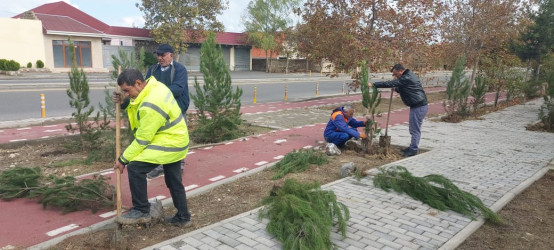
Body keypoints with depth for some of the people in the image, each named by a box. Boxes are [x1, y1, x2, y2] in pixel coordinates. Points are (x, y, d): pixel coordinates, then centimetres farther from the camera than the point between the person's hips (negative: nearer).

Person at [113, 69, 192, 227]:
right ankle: (183, 218, 29)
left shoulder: (151, 105, -28)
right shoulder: (154, 86, 0)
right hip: (176, 139, 10)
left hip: (168, 143, -10)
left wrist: (123, 159, -14)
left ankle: (141, 212, -3)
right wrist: (124, 103, -1)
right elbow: (140, 108, 16)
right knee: (174, 181, 18)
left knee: (135, 168, -14)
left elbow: (142, 140, -22)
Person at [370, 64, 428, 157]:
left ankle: (413, 149, 1)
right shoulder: (409, 75, 15)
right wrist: (396, 89, 8)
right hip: (417, 105, 11)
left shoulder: (406, 78, -18)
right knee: (414, 128, 17)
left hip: (418, 106, -11)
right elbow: (402, 89, 27)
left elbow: (390, 83, -22)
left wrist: (373, 85, -19)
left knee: (415, 129, -5)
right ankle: (412, 147, 26)